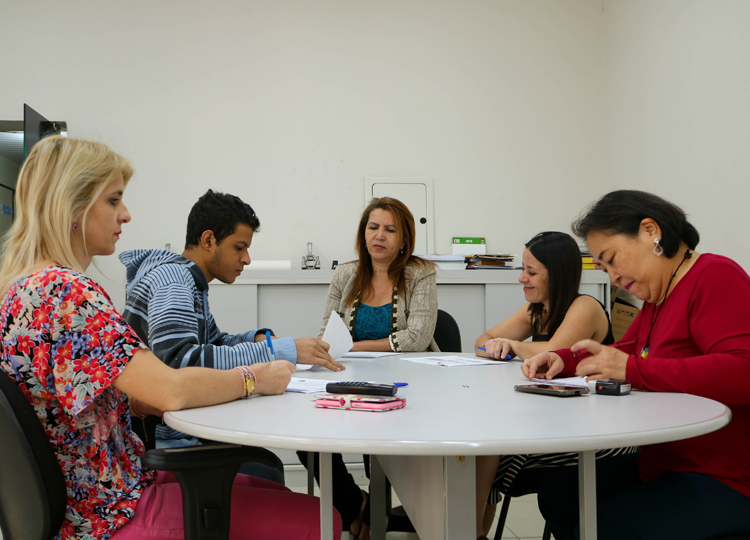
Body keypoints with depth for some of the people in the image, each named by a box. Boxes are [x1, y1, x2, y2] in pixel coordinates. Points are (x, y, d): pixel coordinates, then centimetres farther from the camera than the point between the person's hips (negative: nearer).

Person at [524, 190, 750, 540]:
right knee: (556, 495, 9)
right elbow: (623, 353, 23)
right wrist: (564, 360, 3)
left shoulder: (716, 278, -17)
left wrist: (632, 369, -29)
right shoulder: (658, 297, 12)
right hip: (664, 466, 10)